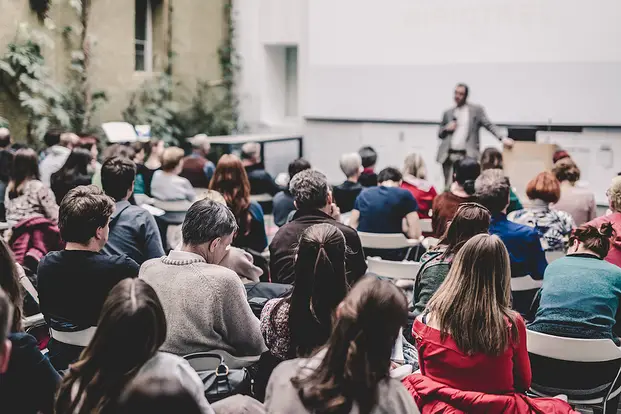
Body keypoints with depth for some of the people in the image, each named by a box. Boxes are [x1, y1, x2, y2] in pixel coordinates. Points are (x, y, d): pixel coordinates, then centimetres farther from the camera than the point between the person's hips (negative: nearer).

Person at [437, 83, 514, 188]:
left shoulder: (476, 110, 6)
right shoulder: (448, 113, 15)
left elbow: (489, 125, -1)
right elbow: (440, 134, 20)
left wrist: (503, 138, -15)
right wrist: (446, 128, -3)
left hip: (467, 156, -3)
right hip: (448, 155, 3)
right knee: (448, 187, 4)